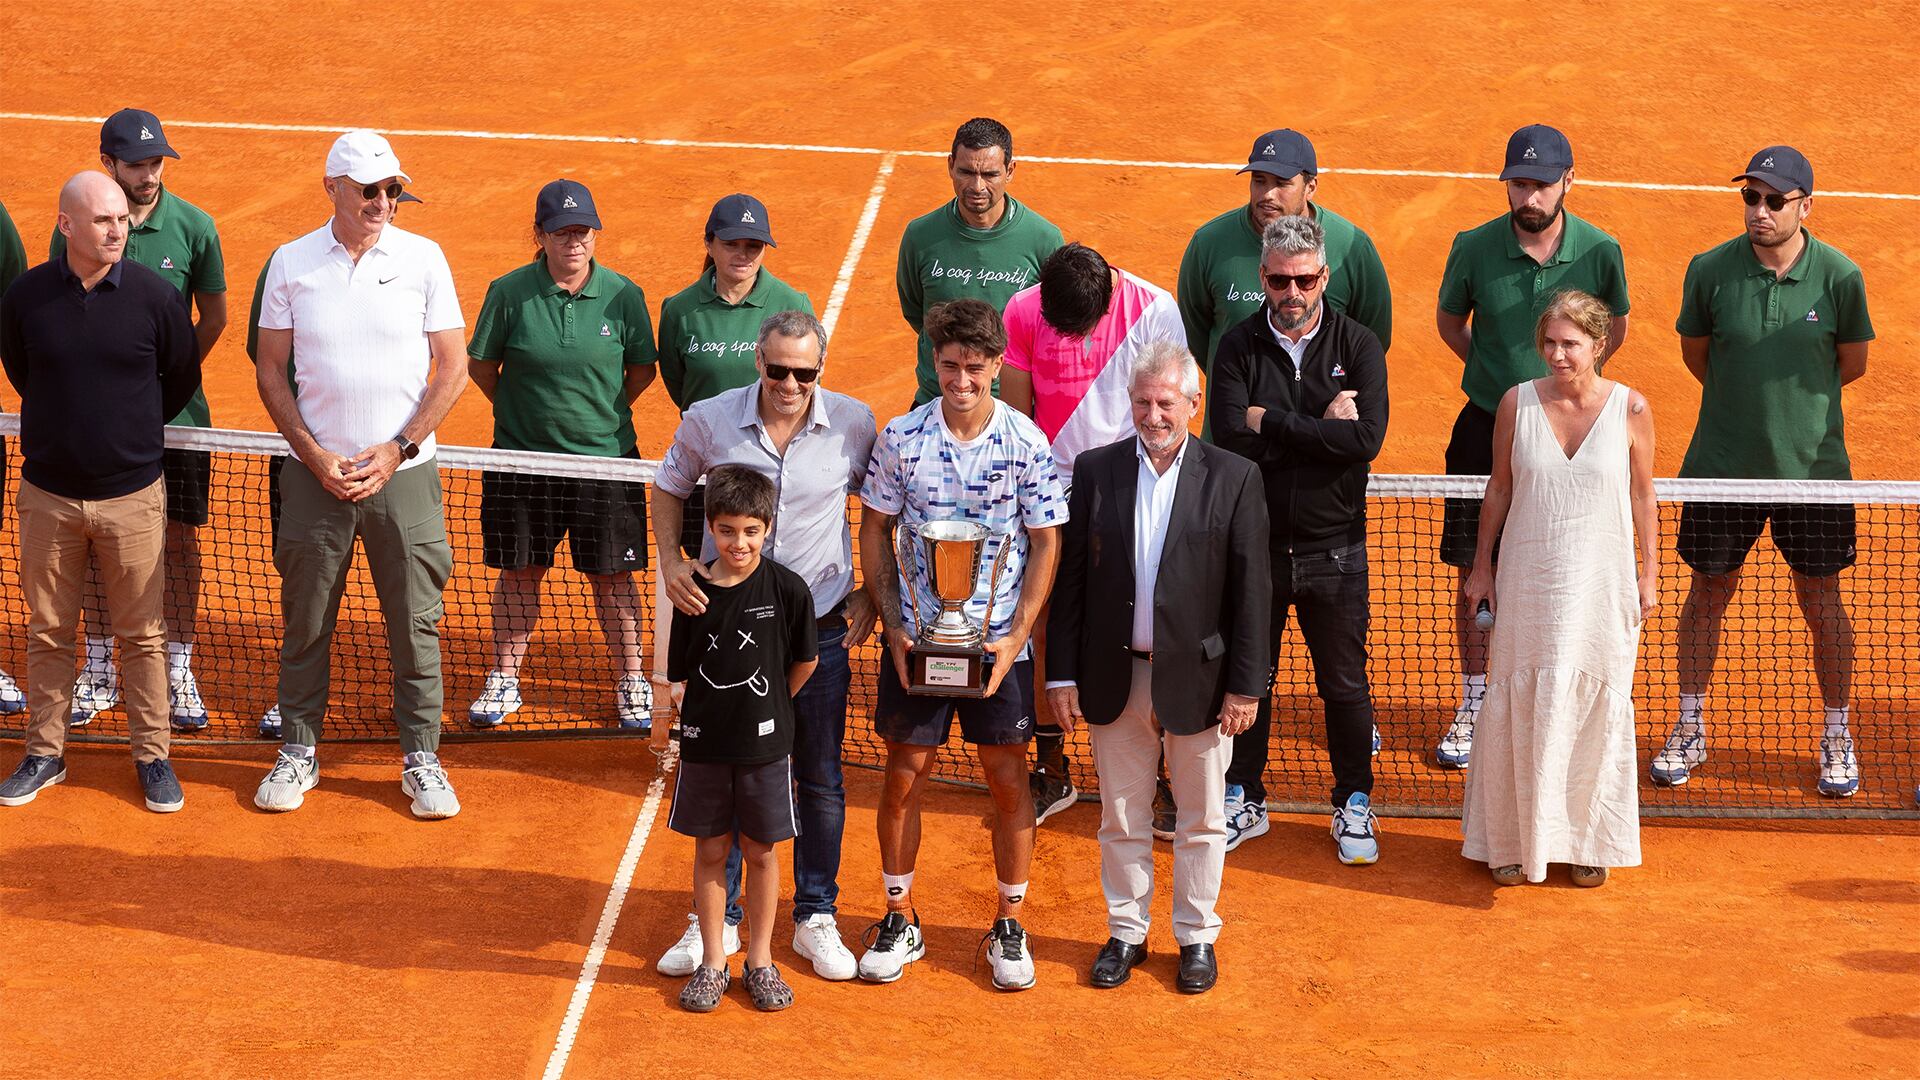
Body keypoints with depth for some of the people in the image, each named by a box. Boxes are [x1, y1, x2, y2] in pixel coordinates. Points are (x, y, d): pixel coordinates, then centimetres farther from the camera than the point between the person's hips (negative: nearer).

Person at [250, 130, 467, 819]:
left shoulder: (423, 259, -2)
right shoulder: (291, 263, 1)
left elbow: (452, 369, 0)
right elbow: (270, 371, 5)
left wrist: (395, 452, -8)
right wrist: (316, 455, -7)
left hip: (403, 472, -1)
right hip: (316, 473, 1)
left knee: (415, 623, 2)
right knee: (305, 620, 7)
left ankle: (421, 757, 14)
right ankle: (298, 752, 20)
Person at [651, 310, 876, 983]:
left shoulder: (854, 423, -8)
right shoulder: (709, 421, -8)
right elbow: (669, 489, 9)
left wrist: (870, 592, 1)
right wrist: (671, 562, -6)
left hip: (821, 626, 0)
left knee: (821, 780, 10)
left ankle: (816, 919, 24)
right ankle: (717, 920, 23)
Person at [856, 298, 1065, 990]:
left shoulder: (1027, 444, -7)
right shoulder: (901, 438, -4)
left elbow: (1046, 545, -2)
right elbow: (874, 532, 3)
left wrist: (1016, 636, -10)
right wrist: (894, 627, -5)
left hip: (1000, 640, -1)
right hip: (915, 638, 1)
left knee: (1008, 778, 6)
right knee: (904, 775, 6)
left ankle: (1009, 925, 21)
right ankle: (900, 920, 22)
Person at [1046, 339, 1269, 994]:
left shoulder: (1234, 479, -5)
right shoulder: (1096, 471, 0)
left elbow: (1250, 591, -5)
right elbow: (1070, 577, 3)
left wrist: (1246, 685, -7)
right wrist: (1063, 673, -1)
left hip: (1197, 679, -1)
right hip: (1116, 677, 2)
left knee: (1201, 820, 10)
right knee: (1121, 819, 13)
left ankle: (1197, 936, 25)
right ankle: (1126, 932, 27)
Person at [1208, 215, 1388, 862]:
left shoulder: (1358, 346, -4)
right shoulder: (1239, 347, -3)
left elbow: (1367, 439, -18)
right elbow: (1231, 439, -16)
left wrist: (1272, 423, -16)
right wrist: (1320, 428, -17)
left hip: (1333, 549, -1)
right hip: (1253, 544, 1)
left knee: (1345, 685, 9)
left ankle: (1354, 805, 26)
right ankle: (1244, 800, 29)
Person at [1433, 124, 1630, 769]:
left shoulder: (1600, 252, -8)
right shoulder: (1474, 248, -8)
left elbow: (1615, 329, 11)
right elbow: (1449, 321, 11)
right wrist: (1496, 372, 5)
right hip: (1486, 427, 1)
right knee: (1475, 571, 7)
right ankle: (1474, 703, 23)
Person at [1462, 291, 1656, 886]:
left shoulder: (1630, 409, -6)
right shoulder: (1517, 403, -4)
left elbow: (1641, 496, 3)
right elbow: (1499, 489, 6)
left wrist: (1649, 574, 4)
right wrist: (1481, 566, 8)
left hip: (1601, 586, 0)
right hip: (1527, 582, 0)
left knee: (1595, 711, 6)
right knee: (1518, 709, 5)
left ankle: (1587, 842, 20)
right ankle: (1514, 841, 18)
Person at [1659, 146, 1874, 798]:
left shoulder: (1839, 277, -10)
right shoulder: (1711, 271, -8)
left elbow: (1852, 364, 4)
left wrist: (1797, 396, 9)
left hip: (1813, 468, -1)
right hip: (1722, 466, 1)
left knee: (1822, 602, 7)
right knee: (1708, 593, 11)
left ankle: (1837, 737, 24)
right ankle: (1690, 728, 27)